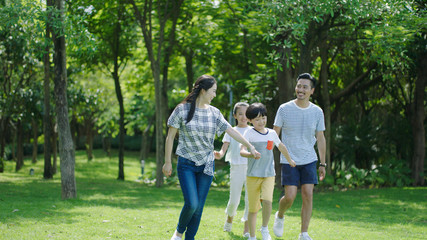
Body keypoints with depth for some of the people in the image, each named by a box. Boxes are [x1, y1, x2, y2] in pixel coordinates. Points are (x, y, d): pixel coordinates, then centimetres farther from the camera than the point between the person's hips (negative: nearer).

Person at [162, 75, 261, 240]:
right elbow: (170, 136, -1)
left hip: (206, 165, 4)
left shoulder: (214, 112, 5)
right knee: (192, 203, -13)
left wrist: (250, 147, 5)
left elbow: (231, 131, 8)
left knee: (199, 207, 3)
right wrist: (168, 162, -2)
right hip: (186, 164, -4)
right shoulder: (182, 109, -6)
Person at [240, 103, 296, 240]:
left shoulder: (272, 133, 8)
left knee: (267, 200, -20)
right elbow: (242, 151, -17)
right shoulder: (249, 133, -4)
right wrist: (251, 154, -38)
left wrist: (289, 160, 39)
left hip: (269, 175, 2)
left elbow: (281, 147, 26)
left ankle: (265, 229, 1)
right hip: (253, 175, -2)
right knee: (253, 207, 4)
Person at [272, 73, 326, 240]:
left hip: (309, 160, 2)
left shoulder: (317, 112, 3)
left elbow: (320, 139, 10)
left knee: (308, 195, -7)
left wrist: (323, 164, 10)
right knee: (290, 196, -9)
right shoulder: (284, 109, -4)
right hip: (289, 160, -2)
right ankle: (280, 216, 24)